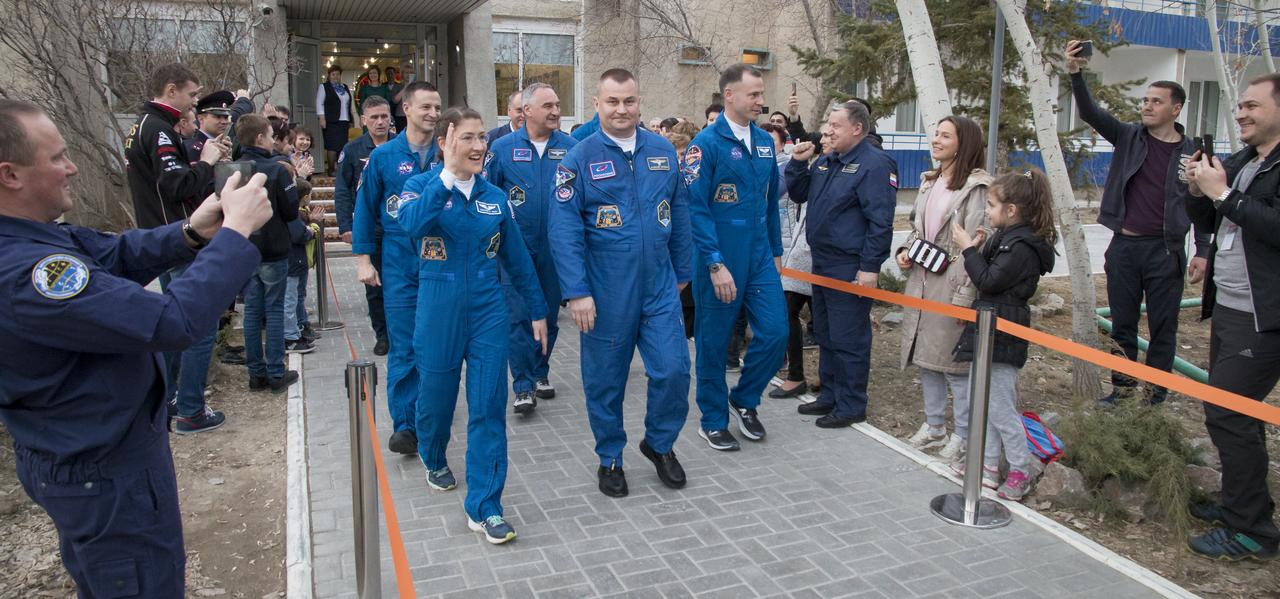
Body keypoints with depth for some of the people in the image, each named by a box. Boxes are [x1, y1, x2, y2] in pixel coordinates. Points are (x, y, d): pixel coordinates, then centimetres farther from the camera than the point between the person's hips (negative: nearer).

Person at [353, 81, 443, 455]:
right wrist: (363, 258, 0)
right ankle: (404, 424, 4)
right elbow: (365, 208, 4)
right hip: (400, 265, -1)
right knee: (403, 346, -2)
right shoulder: (383, 156, 0)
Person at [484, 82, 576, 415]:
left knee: (549, 313, 12)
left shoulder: (571, 147, -1)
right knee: (519, 316, -3)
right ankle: (524, 386, 5)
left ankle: (541, 373, 29)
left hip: (556, 247, 2)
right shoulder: (503, 147, -2)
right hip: (517, 246, -1)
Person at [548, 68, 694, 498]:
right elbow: (565, 230, -11)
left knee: (673, 369, 0)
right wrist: (577, 293, -15)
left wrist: (682, 270, 14)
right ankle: (610, 458, 30)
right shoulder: (580, 159, -6)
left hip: (659, 288, 3)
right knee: (605, 380, 9)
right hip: (606, 294, -2)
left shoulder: (663, 152, 5)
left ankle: (660, 444, 27)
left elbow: (679, 215, 12)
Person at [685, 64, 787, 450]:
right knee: (713, 342, 7)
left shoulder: (764, 141, 8)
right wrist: (716, 264, -20)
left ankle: (744, 398, 26)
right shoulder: (706, 143, -11)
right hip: (719, 261, -6)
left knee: (775, 333, 1)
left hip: (760, 257, 6)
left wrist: (776, 251, 16)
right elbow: (695, 208, -15)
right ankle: (713, 420, 23)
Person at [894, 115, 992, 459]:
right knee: (925, 355, 15)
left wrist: (964, 294, -19)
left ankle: (963, 435, 13)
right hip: (921, 280, 8)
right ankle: (934, 426, 29)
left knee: (956, 361, -1)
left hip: (952, 285, -8)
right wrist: (904, 252, 5)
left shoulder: (976, 186, -12)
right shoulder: (928, 182, 14)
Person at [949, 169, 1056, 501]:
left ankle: (1020, 471, 11)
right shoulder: (1007, 237, 12)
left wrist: (969, 249, -13)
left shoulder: (1021, 246, -19)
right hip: (990, 328, 10)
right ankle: (989, 465, 25)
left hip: (1001, 333, -10)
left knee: (1001, 406, -2)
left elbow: (989, 281, -21)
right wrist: (979, 249, 0)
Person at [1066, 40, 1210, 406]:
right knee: (1122, 324, 10)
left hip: (1165, 251, -2)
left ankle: (1157, 391, 17)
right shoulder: (1128, 137, 5)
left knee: (1163, 327, 5)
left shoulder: (1191, 153, 2)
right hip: (1124, 246, 2)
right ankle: (1123, 386, 22)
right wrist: (1076, 75, -23)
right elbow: (1089, 113, -8)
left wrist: (1202, 252, -3)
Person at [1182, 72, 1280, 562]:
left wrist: (1223, 193, -21)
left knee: (1228, 414, -10)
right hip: (1227, 307, 10)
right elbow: (1205, 222, 20)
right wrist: (1198, 190, 2)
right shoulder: (1239, 162, 15)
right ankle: (1239, 505, 31)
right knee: (1234, 411, 17)